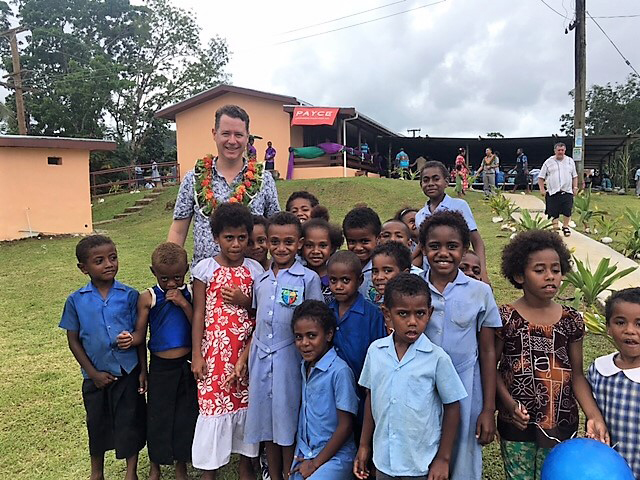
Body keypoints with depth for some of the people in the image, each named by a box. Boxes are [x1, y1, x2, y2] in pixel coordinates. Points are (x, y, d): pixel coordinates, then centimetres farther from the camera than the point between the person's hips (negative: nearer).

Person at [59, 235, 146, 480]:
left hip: (128, 372, -1)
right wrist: (93, 373, -6)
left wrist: (143, 370, -4)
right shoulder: (76, 301, -6)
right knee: (97, 423, 19)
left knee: (130, 422, 12)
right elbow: (73, 341, 0)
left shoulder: (129, 295, -8)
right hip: (96, 375, 1)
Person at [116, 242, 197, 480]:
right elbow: (140, 334, -4)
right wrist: (130, 339, -26)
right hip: (160, 367, 0)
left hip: (187, 365, 0)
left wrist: (184, 304, -21)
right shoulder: (148, 298, -7)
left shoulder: (190, 293, -6)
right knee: (157, 415, 11)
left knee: (186, 415, 12)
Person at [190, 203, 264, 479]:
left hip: (246, 350, 2)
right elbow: (199, 313, -2)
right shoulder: (205, 268, -4)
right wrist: (197, 354, -5)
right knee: (212, 403, 3)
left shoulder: (255, 269, 1)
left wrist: (244, 301, -14)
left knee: (245, 402, 11)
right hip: (214, 351, -2)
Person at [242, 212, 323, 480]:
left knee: (288, 423, 6)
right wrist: (243, 358, 11)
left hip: (289, 359, -5)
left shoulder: (308, 279, -6)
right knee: (265, 422, 14)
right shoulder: (261, 280, 9)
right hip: (260, 359, 5)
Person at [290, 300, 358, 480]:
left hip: (334, 456, -6)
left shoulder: (340, 371, -20)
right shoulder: (305, 366, 2)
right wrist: (301, 452, 5)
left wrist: (315, 463, -9)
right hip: (304, 454, 6)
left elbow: (346, 426, -16)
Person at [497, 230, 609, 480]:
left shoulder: (571, 320, -2)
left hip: (561, 422, 2)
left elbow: (576, 374, 2)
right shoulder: (505, 318, -11)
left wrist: (594, 416, -9)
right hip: (517, 422, -2)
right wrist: (509, 403, -19)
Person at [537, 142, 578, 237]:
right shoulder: (548, 162, 4)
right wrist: (542, 189, -3)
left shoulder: (570, 161, 12)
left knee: (567, 211, -1)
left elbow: (574, 176, 18)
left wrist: (575, 187, 9)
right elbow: (541, 177, 5)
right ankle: (555, 228, 15)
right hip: (553, 192, -2)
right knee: (554, 213, 0)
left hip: (567, 191, 2)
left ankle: (565, 226, 20)